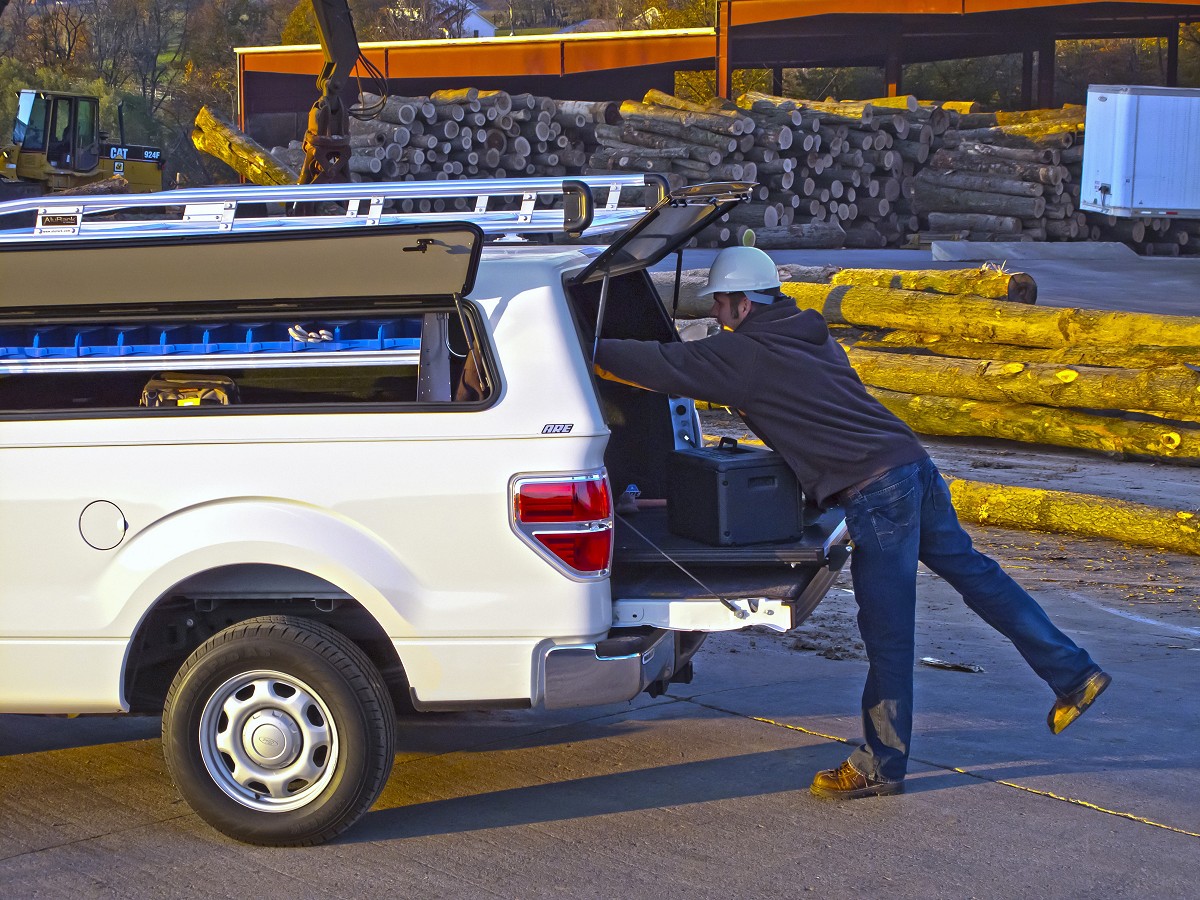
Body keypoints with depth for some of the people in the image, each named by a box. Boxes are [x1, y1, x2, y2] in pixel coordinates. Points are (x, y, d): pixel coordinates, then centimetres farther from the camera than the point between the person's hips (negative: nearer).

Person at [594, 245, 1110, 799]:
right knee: (973, 572, 18)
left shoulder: (741, 355, -6)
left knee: (887, 632, -1)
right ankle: (1073, 674, 22)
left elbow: (656, 365, -6)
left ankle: (880, 767, 9)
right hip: (913, 463, 9)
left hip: (875, 492, -9)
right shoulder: (808, 335, 20)